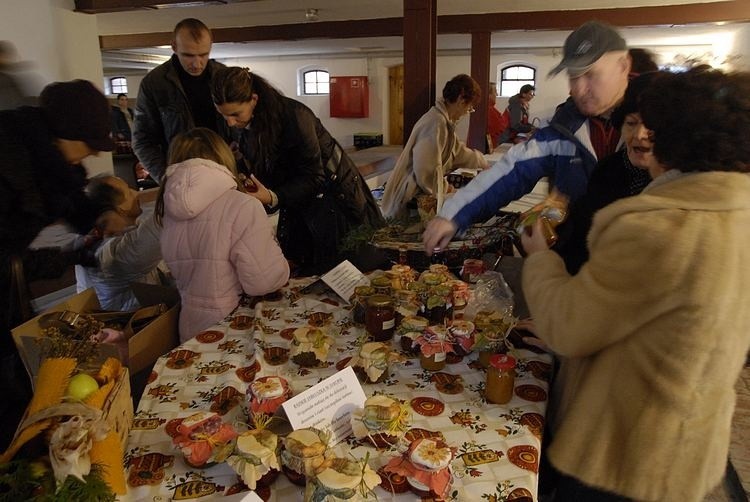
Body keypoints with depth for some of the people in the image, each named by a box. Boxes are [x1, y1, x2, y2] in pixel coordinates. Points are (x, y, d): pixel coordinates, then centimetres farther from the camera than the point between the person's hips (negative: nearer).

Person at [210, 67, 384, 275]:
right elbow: (254, 169, 5)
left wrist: (273, 198, -39)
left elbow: (313, 177, -27)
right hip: (296, 204, 6)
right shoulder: (238, 127, -8)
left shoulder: (293, 116, -29)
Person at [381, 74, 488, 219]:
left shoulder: (444, 120, 10)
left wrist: (483, 163, 35)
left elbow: (457, 150, 26)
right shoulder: (437, 123, -22)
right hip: (409, 199, -10)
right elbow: (427, 171, -27)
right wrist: (445, 188, -10)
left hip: (417, 194, 10)